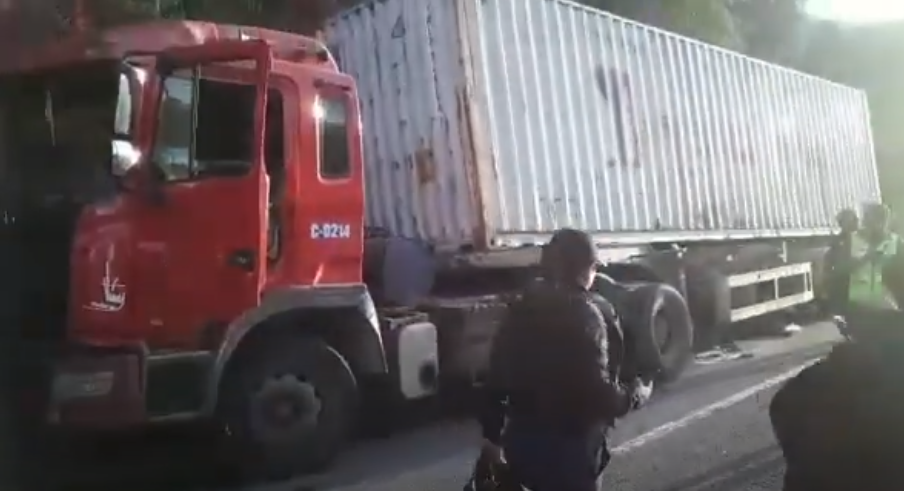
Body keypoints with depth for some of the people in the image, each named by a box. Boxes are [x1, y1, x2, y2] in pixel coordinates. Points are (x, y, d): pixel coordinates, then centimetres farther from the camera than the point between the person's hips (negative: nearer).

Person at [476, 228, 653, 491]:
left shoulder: (521, 309, 5)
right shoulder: (586, 314, -18)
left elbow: (496, 378, 10)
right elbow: (597, 393, -22)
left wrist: (492, 434, 21)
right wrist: (637, 393, -2)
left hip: (522, 442, 7)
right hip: (567, 448, -7)